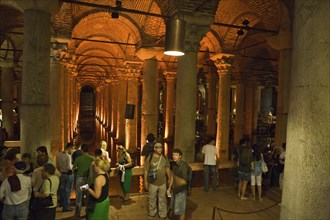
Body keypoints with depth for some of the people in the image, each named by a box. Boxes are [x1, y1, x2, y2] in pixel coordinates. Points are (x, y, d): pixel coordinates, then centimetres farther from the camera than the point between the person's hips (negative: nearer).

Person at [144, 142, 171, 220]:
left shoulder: (164, 157, -5)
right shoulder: (150, 158, -14)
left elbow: (167, 168, 5)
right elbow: (146, 171, -8)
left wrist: (169, 179, 8)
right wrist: (145, 181, -7)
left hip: (163, 182, 2)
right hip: (153, 183, -2)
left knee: (162, 199, 14)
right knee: (152, 199, 15)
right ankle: (151, 213, 37)